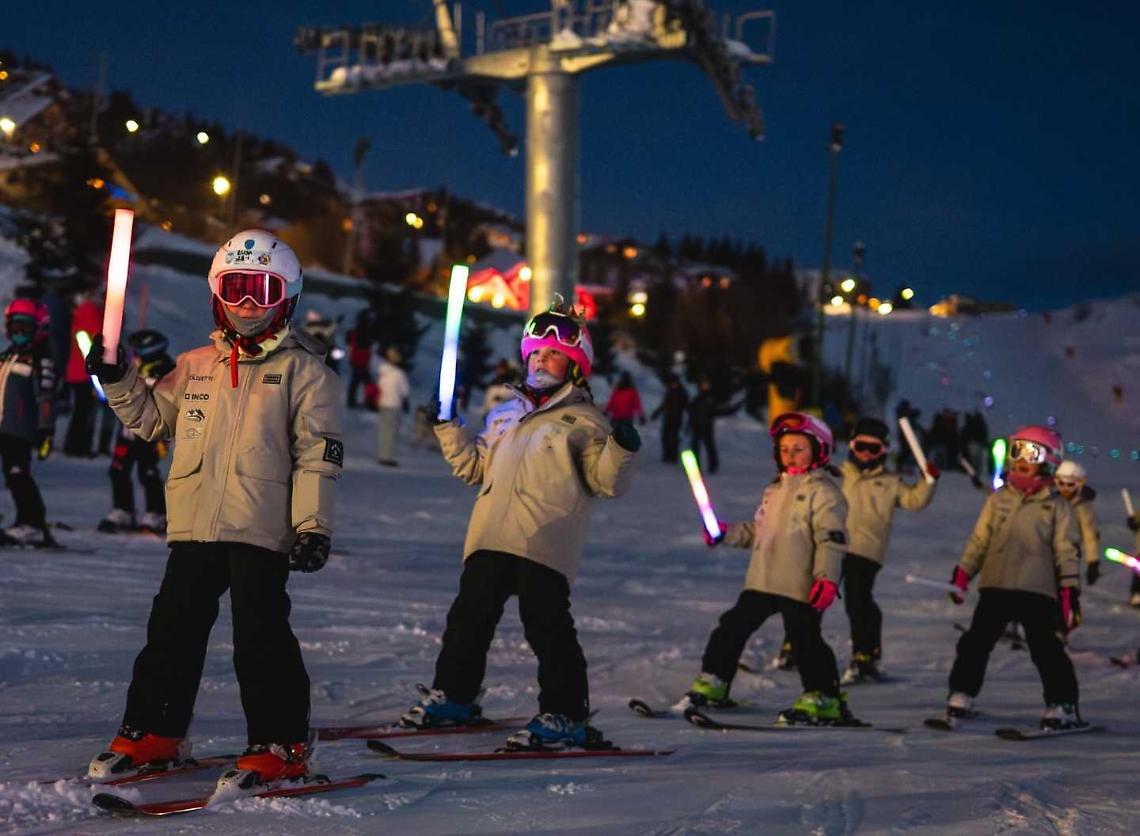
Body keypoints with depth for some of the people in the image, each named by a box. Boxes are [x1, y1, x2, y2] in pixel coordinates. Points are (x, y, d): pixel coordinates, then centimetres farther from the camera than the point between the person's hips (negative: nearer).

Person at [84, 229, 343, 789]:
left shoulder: (303, 369, -1)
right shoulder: (195, 366, 14)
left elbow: (318, 454, -5)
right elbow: (152, 419, 26)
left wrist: (313, 526, -12)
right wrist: (117, 380, 10)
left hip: (263, 531, -5)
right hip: (194, 525, 5)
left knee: (260, 637, -5)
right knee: (173, 629, 11)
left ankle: (280, 746, 4)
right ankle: (152, 733, 23)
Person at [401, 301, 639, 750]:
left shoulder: (583, 421, 3)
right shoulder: (505, 415, 22)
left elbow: (607, 481, -4)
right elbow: (475, 467, 28)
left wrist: (622, 449, -21)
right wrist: (448, 429, 21)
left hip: (544, 545, -6)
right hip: (489, 539, 6)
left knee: (548, 628, -7)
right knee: (469, 618, 12)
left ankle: (565, 716, 0)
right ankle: (452, 695, 27)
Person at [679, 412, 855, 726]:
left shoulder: (822, 491, -7)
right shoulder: (775, 489, 18)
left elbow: (831, 539, -15)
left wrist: (827, 577, -23)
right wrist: (726, 533, 13)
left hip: (801, 586, -8)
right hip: (762, 581, 8)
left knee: (806, 640, -4)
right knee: (733, 627, 10)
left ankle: (823, 700, 7)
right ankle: (712, 683, 21)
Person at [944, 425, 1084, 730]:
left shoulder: (1056, 506, 1)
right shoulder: (998, 499, 8)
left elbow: (1067, 551, 0)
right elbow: (978, 541, 11)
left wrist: (1070, 593, -6)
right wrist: (961, 575, 5)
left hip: (1038, 591, -3)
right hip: (995, 586, 3)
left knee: (1046, 650, -2)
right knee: (976, 642, 5)